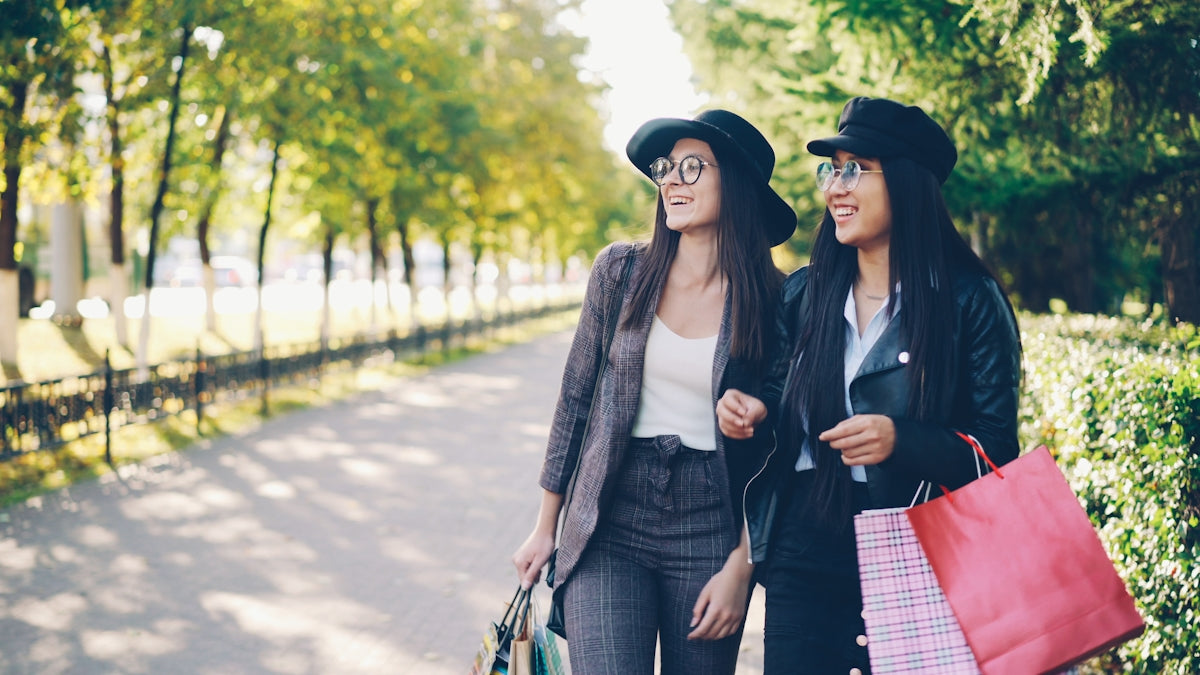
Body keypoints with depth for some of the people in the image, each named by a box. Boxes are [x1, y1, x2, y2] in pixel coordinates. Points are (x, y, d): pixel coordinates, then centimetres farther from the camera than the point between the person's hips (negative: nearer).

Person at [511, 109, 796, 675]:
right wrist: (545, 528, 9)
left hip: (710, 531, 0)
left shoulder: (771, 299, -3)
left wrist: (740, 567, -5)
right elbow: (575, 397, 7)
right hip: (609, 526, 1)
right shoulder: (621, 269, 1)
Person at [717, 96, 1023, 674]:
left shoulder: (969, 301, -5)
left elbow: (997, 450, -6)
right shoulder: (804, 293, 9)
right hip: (802, 550, 4)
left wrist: (900, 441, -22)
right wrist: (751, 407, -3)